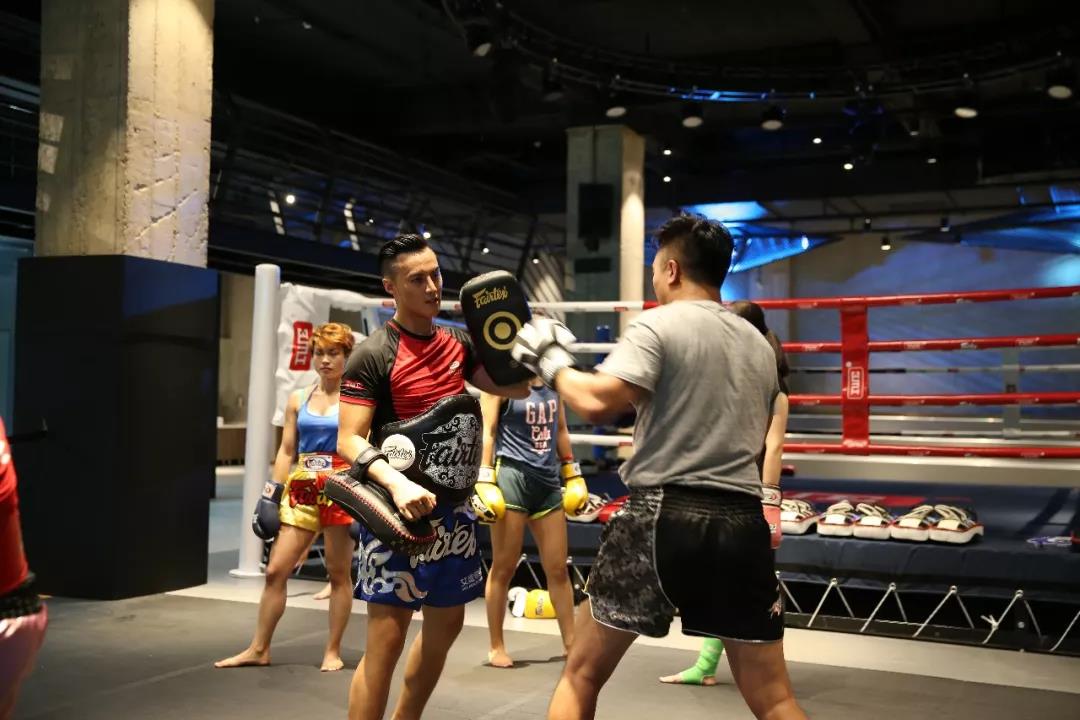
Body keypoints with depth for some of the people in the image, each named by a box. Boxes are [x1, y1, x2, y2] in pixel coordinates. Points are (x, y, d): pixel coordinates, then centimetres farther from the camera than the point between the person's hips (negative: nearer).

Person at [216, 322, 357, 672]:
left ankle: (333, 651, 15)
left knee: (339, 573, 4)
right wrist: (272, 497, 7)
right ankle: (259, 648, 13)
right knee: (275, 570, 2)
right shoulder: (298, 399, 10)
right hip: (302, 492, 4)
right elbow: (286, 452, 12)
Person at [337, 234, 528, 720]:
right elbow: (349, 441, -17)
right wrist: (397, 484, -33)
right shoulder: (373, 355, -12)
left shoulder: (458, 343, 7)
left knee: (446, 626, 17)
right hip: (401, 510, -7)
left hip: (454, 507, 7)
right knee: (386, 639, -8)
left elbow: (517, 389, 13)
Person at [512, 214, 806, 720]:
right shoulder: (760, 345, 15)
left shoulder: (657, 326, -4)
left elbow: (597, 404, -18)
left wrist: (551, 362, 0)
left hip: (663, 517, -4)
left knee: (582, 674, 12)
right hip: (741, 523, 5)